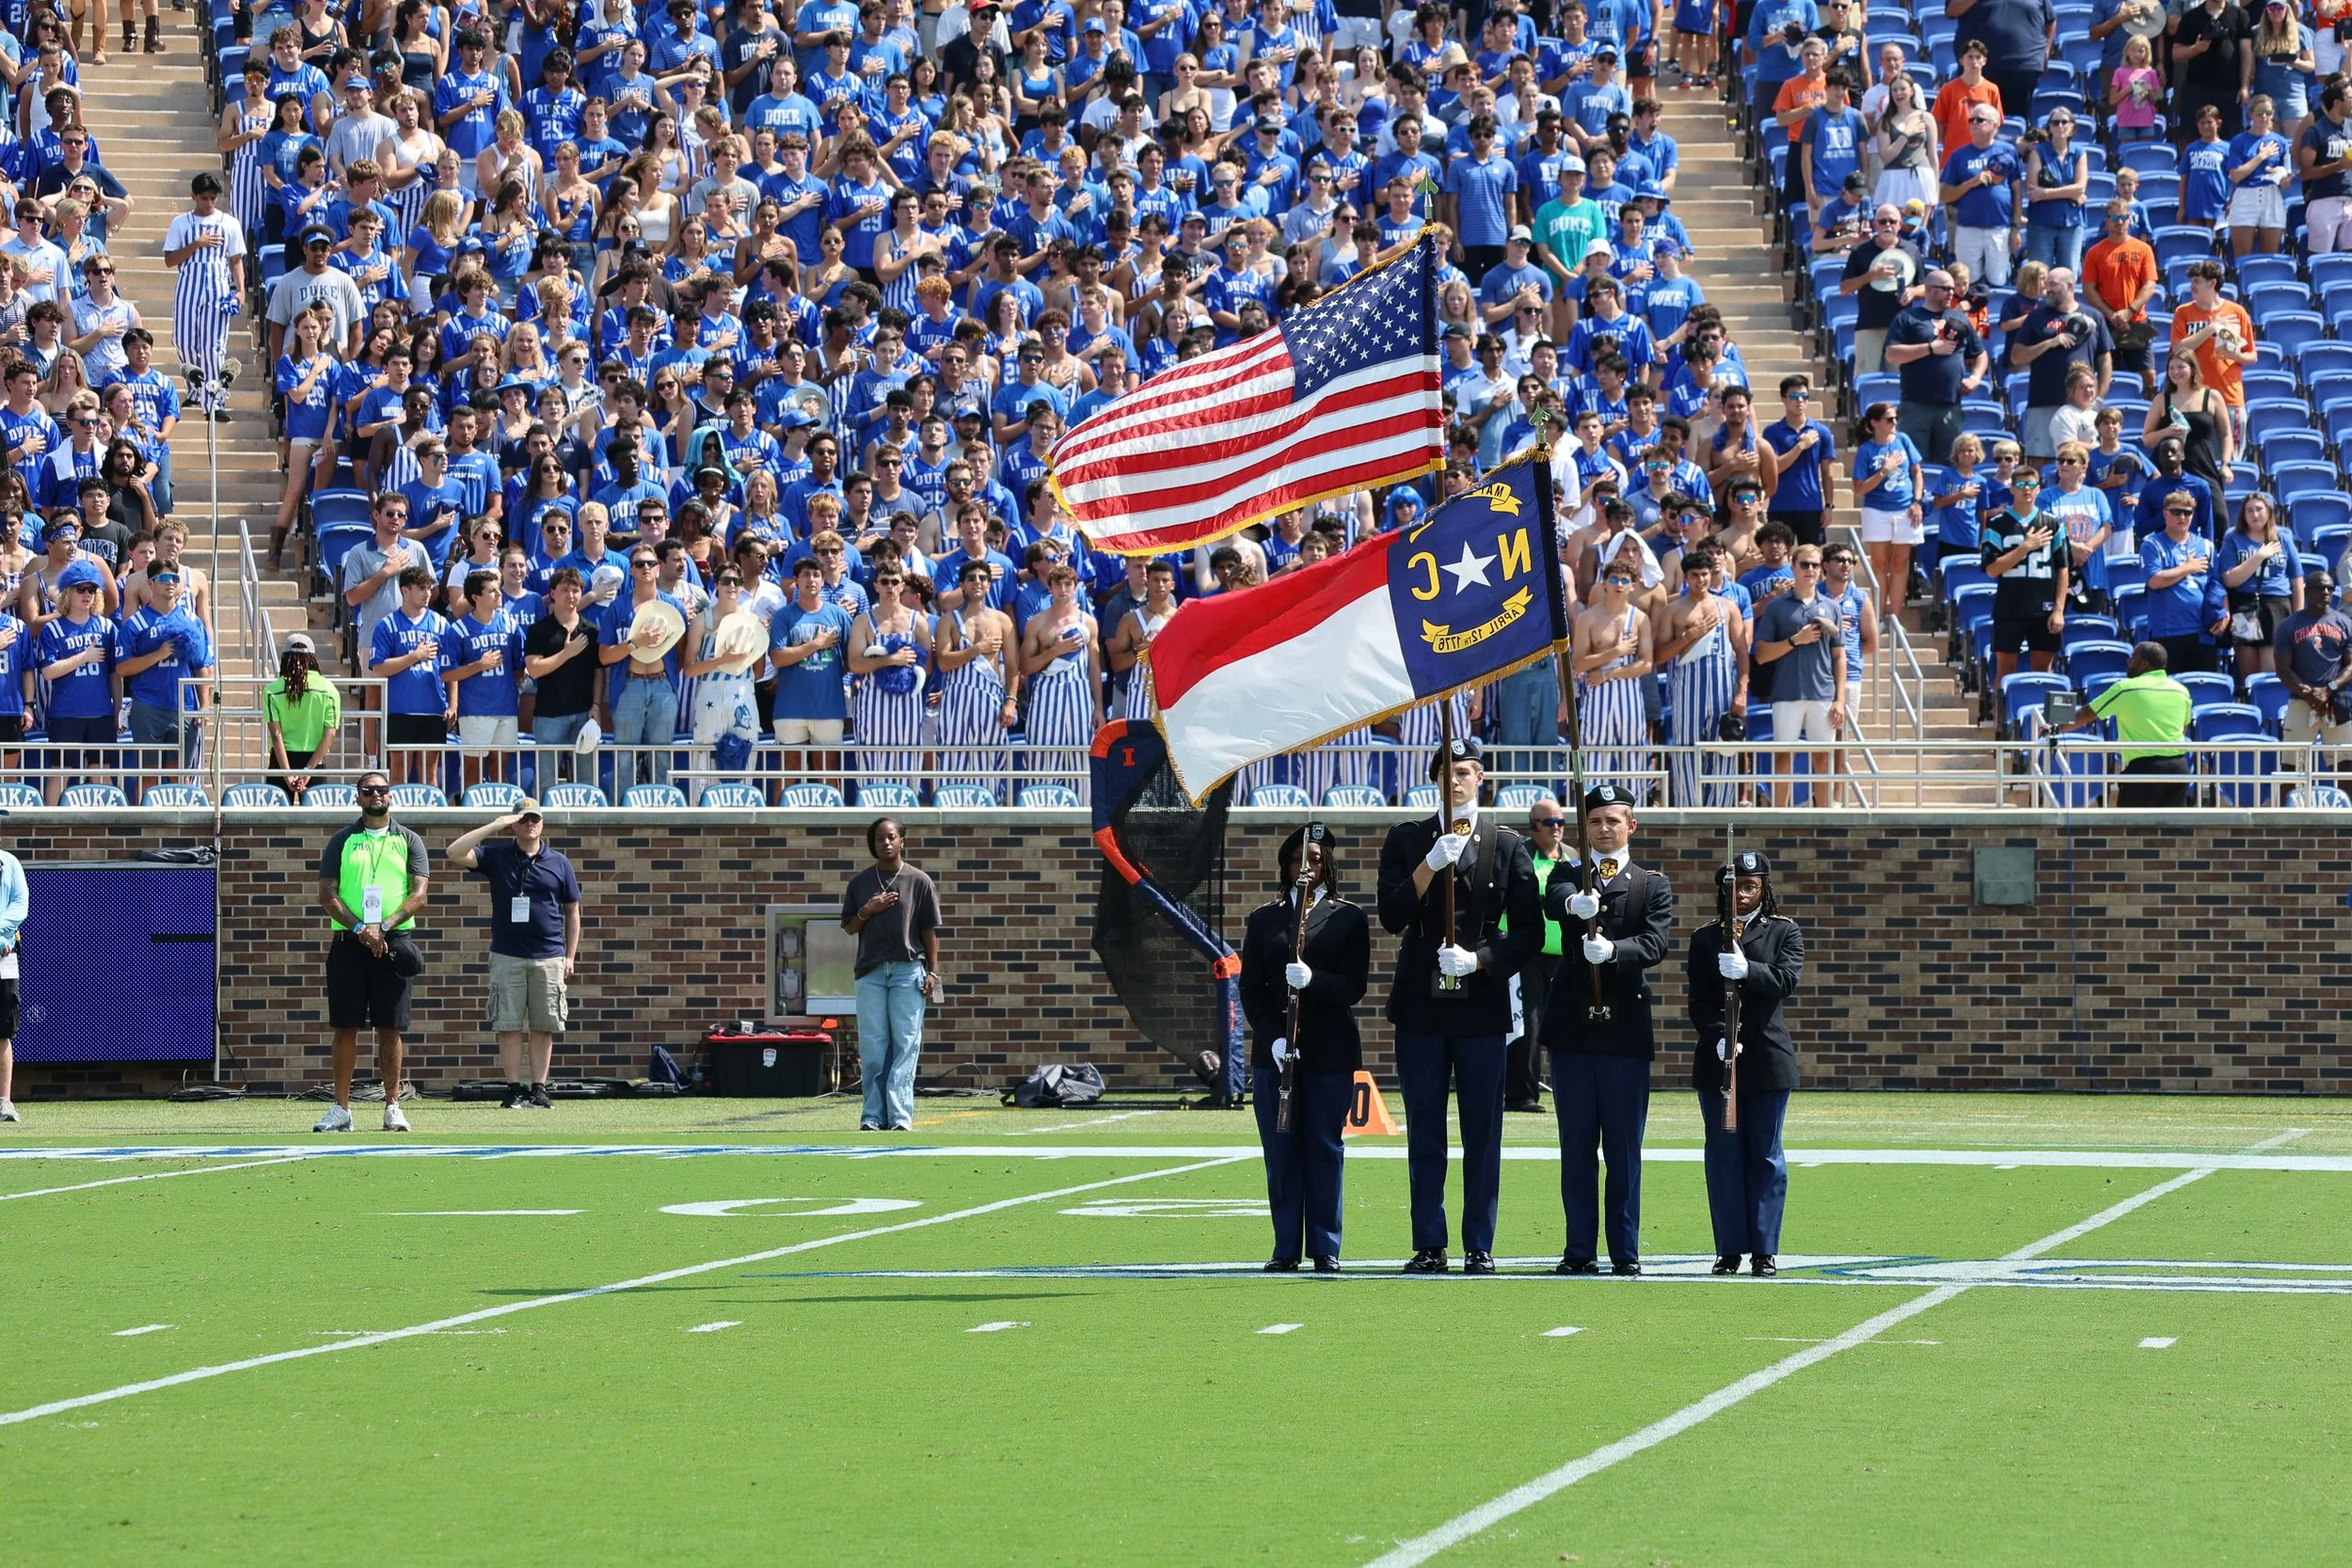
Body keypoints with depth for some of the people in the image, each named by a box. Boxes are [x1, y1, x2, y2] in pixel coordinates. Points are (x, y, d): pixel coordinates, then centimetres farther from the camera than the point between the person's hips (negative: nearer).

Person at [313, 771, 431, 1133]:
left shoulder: (408, 841, 9)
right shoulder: (341, 842, 10)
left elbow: (419, 893, 0)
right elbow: (327, 894, 2)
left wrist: (383, 927, -13)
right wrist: (358, 929, -12)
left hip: (393, 942, 0)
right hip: (348, 942, 0)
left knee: (390, 1028, -1)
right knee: (345, 1027, -1)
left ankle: (392, 1107, 4)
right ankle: (341, 1109, 1)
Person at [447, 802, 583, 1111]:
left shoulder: (559, 864, 10)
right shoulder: (496, 857, 6)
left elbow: (572, 912, 14)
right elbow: (455, 853, -8)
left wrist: (570, 956, 8)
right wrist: (494, 826, -9)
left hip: (549, 958, 1)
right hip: (507, 958, -1)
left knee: (543, 1027, 1)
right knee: (509, 1026, -2)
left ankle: (539, 1089, 6)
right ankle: (515, 1089, 2)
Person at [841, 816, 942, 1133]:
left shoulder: (919, 881, 5)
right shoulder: (860, 882, 11)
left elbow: (929, 930, 5)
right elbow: (849, 927, 12)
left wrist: (932, 972, -2)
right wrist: (867, 911, -8)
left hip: (908, 970, -2)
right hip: (870, 972, 2)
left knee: (905, 1043, -6)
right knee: (872, 1046, 0)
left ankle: (900, 1116, -10)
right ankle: (873, 1116, 2)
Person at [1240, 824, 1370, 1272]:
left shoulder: (1348, 918, 6)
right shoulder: (1264, 919, 11)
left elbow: (1354, 986, -2)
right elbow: (1250, 987, 6)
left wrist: (1313, 980, -21)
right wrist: (1273, 1037, -8)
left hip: (1330, 1052, -2)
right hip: (1274, 1051, 2)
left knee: (1324, 1149, 0)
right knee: (1280, 1150, 1)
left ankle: (1325, 1248, 5)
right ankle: (1286, 1248, 6)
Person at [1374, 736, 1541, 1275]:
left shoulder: (1507, 845, 6)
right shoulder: (1406, 840, 8)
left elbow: (1527, 930, 4)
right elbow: (1391, 917, -3)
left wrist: (1478, 959, -11)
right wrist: (1429, 865, -15)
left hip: (1481, 1004, -1)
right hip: (1420, 1005, 1)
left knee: (1482, 1132, 0)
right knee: (1424, 1131, 3)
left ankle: (1480, 1247, 4)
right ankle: (1429, 1246, 7)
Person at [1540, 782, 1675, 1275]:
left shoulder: (1653, 886, 9)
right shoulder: (1567, 879, 10)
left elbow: (1655, 944, -7)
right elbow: (1554, 904, -14)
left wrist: (1612, 951, -26)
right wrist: (1575, 904, -38)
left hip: (1626, 1026, -1)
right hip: (1572, 1026, 1)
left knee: (1624, 1146, 0)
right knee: (1576, 1145, 4)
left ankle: (1626, 1251, 4)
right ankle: (1580, 1250, 7)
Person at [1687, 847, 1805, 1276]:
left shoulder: (1784, 932, 6)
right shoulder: (1705, 938, 8)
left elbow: (1788, 979, -10)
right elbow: (1699, 1000, 1)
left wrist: (1747, 970, -27)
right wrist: (1718, 1038, -16)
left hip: (1768, 1059, -1)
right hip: (1716, 1060, 1)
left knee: (1765, 1155, 2)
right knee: (1724, 1153, 1)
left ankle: (1765, 1251, 5)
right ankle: (1729, 1249, 6)